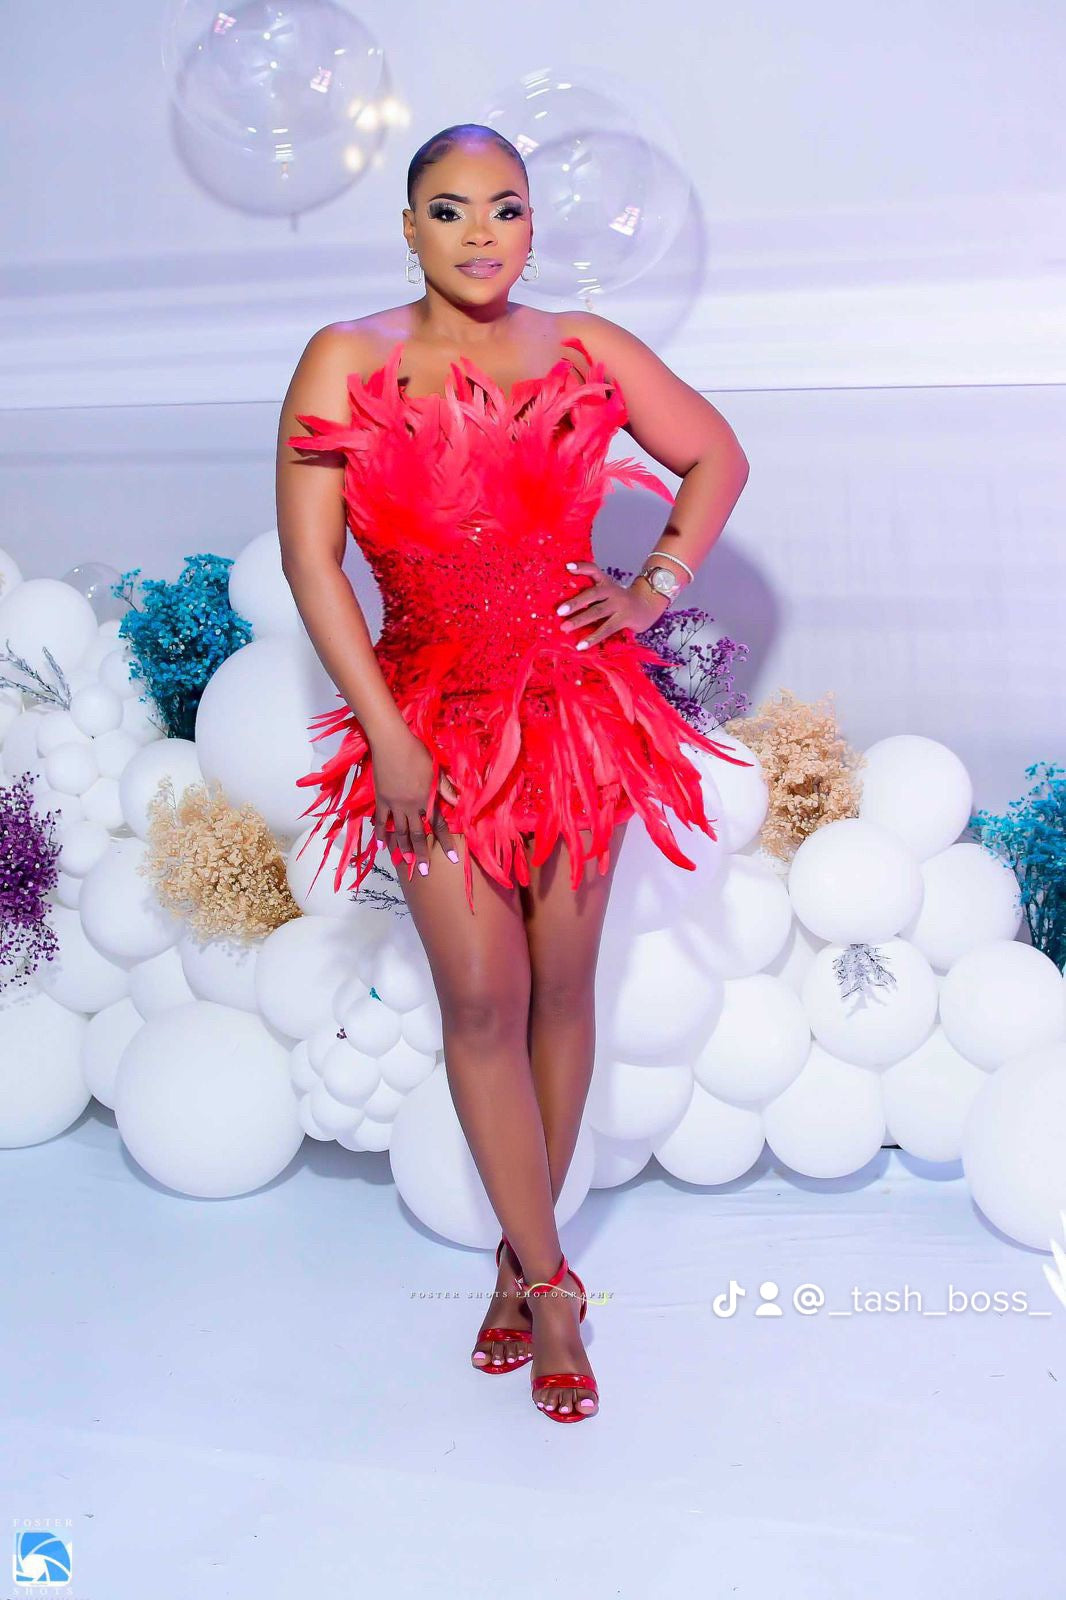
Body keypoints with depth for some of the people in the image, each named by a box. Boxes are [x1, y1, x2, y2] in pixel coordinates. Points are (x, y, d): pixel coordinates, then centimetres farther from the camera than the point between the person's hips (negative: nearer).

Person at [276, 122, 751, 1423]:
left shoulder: (587, 351, 5)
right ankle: (553, 1286, 10)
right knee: (482, 999, -4)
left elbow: (716, 455, 17)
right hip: (432, 718, -1)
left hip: (576, 704, 2)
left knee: (561, 987, 6)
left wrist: (657, 589, 4)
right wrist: (388, 736, -10)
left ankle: (521, 1258, 24)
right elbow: (309, 556, -5)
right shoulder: (347, 361, 0)